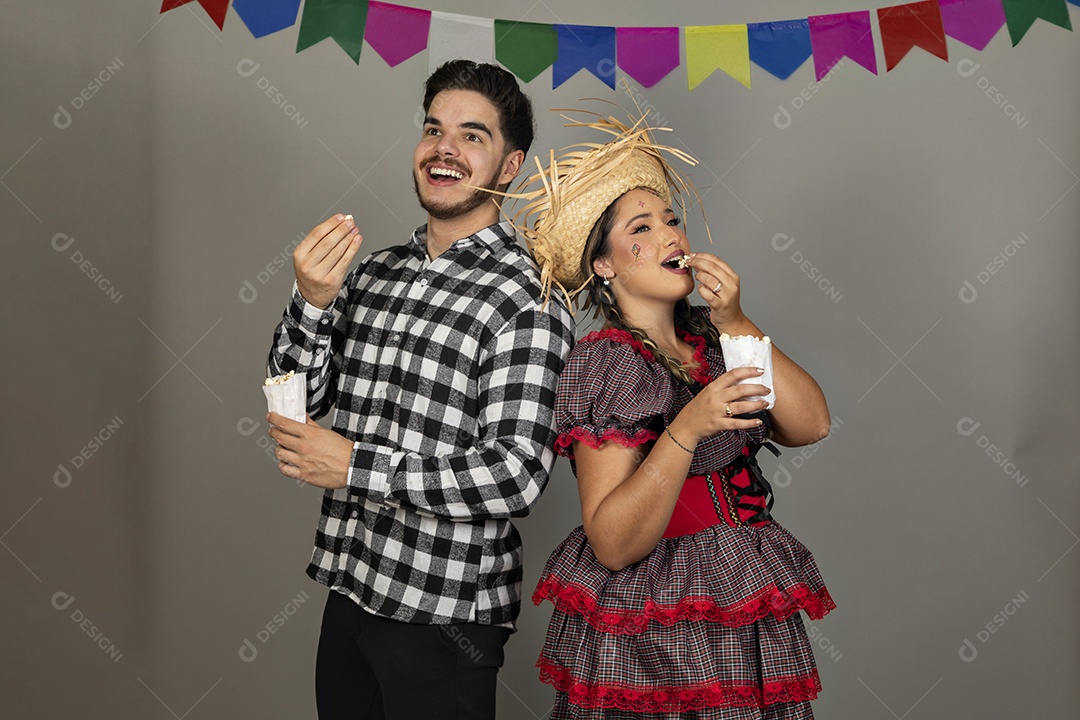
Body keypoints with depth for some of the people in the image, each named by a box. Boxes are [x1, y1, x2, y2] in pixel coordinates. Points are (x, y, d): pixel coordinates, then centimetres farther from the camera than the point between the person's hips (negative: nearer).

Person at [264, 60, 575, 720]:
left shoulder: (527, 298, -15)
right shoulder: (375, 272, 5)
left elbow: (516, 478, -22)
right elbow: (293, 407, 5)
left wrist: (356, 466, -18)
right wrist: (311, 302, -12)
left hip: (443, 616, -6)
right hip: (350, 592, 6)